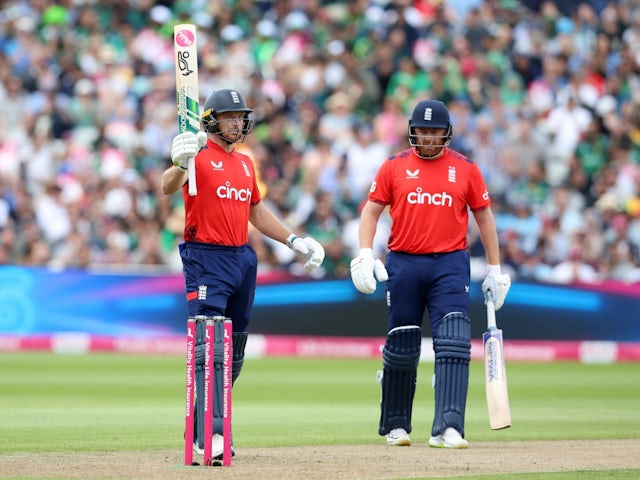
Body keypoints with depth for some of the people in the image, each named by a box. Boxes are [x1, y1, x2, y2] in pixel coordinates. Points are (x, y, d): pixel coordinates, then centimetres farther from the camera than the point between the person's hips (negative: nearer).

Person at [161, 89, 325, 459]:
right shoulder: (199, 156, -6)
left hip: (244, 260, 8)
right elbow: (169, 187, -26)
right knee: (209, 349, -16)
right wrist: (181, 164, -47)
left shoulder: (245, 163, 17)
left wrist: (295, 242, 22)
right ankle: (208, 435, -22)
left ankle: (207, 429, 21)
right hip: (206, 259, -8)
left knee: (234, 354, 11)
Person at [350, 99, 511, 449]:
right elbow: (371, 210, 5)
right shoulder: (394, 167, 5)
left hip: (450, 265, -1)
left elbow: (483, 216, 11)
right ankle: (396, 425, 23)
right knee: (401, 347, 7)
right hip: (403, 264, 1)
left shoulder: (465, 169, 6)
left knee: (453, 344, -14)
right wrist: (365, 255, -10)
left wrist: (494, 269, 9)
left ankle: (447, 429, -19)